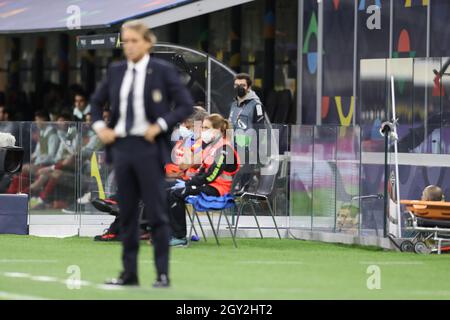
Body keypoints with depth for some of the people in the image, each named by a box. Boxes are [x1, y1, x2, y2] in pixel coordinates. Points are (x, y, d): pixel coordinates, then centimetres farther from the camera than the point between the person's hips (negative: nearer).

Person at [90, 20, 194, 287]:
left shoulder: (163, 71, -5)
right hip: (121, 146, 5)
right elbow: (96, 102, 22)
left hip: (149, 147, -5)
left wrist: (160, 125, -14)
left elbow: (186, 105, -7)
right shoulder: (116, 71, 9)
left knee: (157, 213, -3)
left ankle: (163, 274, 1)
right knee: (127, 213, 8)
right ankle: (129, 273, 13)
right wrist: (100, 127, 7)